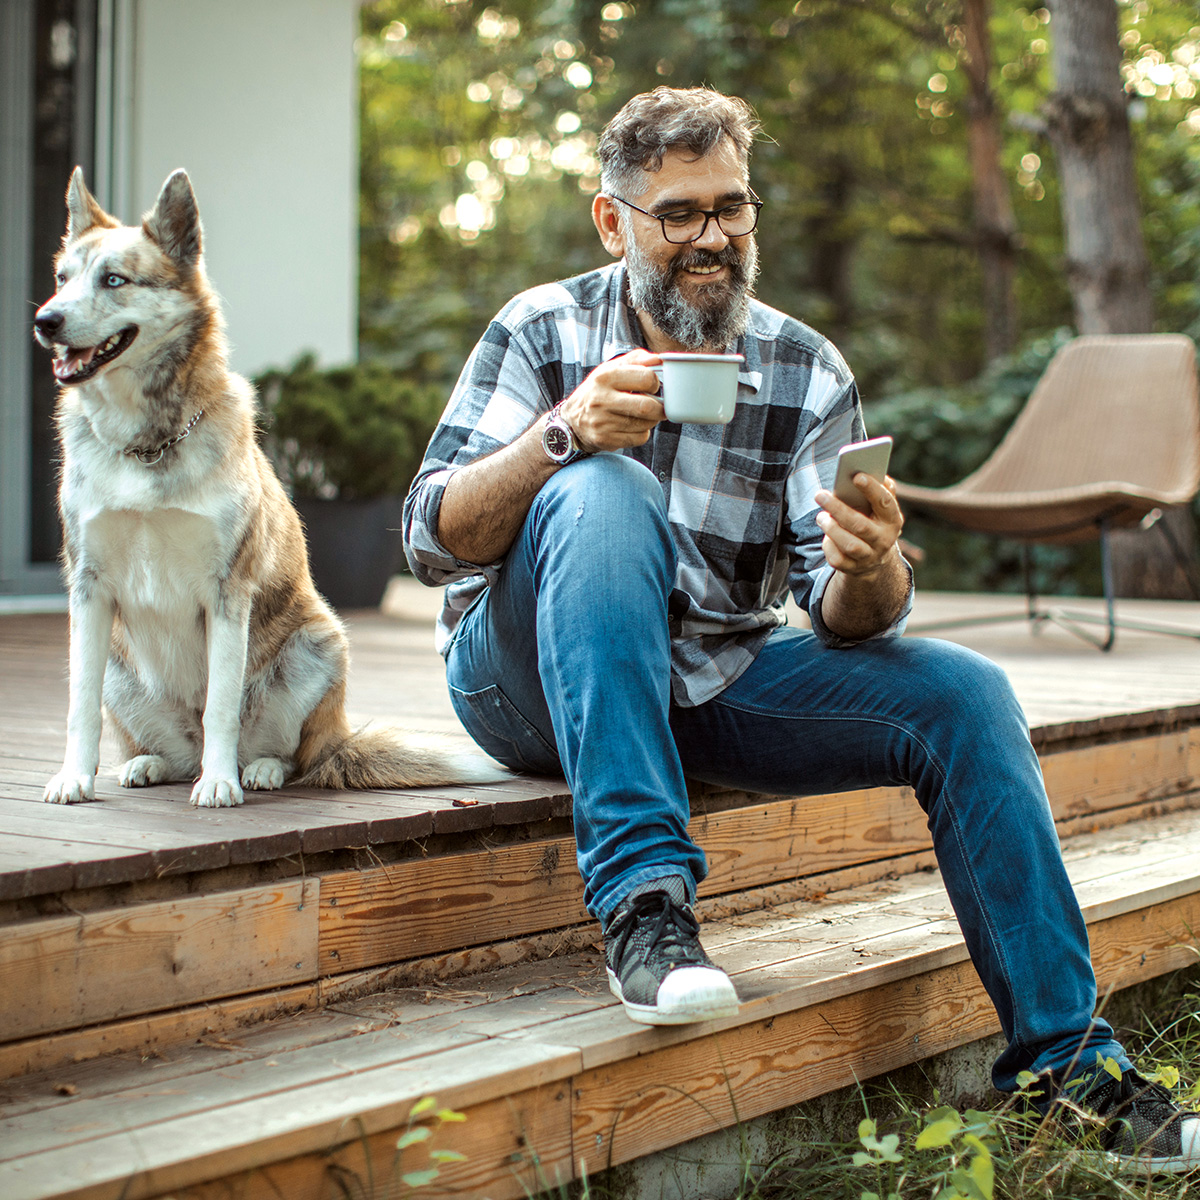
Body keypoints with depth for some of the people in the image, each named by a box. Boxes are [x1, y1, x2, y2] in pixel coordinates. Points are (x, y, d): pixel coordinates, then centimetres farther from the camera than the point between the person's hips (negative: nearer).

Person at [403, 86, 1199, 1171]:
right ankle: (644, 902, -36)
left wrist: (871, 572, -31)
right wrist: (565, 432, -33)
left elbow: (845, 620, -6)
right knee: (606, 492, -33)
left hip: (715, 682, 3)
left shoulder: (810, 376, -1)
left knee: (962, 694, -16)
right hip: (537, 680, -3)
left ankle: (1063, 1057, -5)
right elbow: (433, 543, -16)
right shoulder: (542, 332, -7)